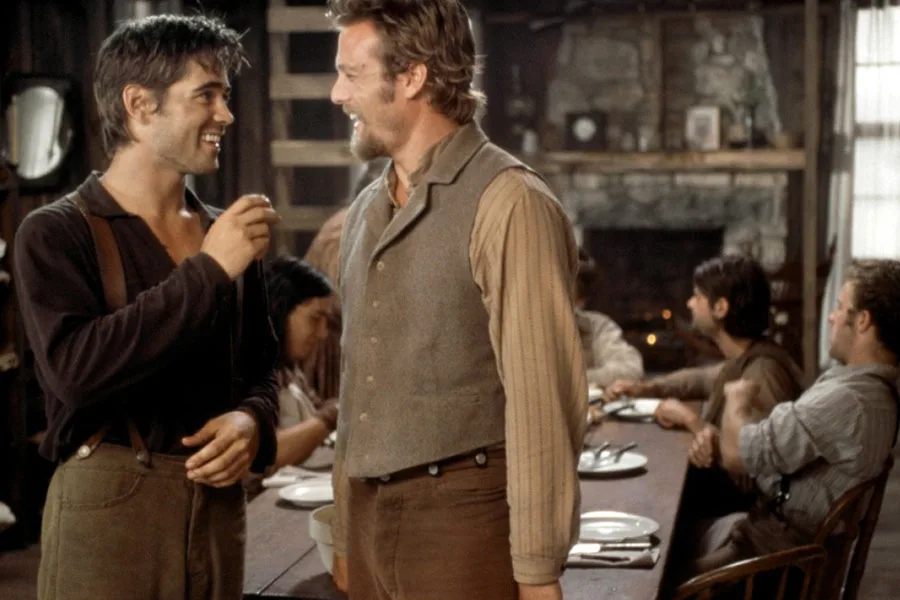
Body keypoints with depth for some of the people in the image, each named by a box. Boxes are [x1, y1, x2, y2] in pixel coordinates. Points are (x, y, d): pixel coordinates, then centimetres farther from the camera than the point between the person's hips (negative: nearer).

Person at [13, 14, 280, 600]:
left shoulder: (226, 234, 10)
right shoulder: (56, 234, -6)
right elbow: (74, 368, -21)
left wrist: (253, 420, -6)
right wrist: (209, 270, -19)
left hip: (218, 502, 5)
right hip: (107, 503, -5)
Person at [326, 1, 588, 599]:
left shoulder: (507, 203, -12)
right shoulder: (367, 211, 11)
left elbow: (542, 397, -16)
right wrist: (345, 534, 16)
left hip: (462, 511, -7)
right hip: (371, 511, 7)